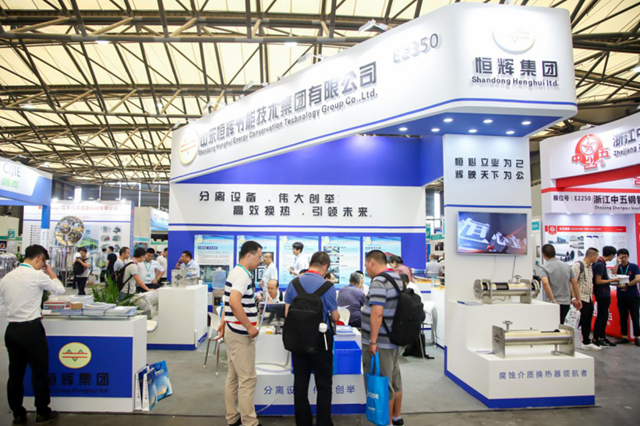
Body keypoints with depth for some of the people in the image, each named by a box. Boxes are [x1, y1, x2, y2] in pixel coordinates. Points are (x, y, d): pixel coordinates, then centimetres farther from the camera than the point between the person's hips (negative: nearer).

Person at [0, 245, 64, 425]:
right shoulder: (37, 275, -13)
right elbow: (60, 290, 0)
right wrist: (50, 272, 10)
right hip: (31, 330, -6)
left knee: (15, 374, 13)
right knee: (39, 373, 7)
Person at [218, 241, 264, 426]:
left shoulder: (236, 272, 13)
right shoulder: (242, 275, -19)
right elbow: (234, 302, -31)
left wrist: (224, 323, 25)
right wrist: (250, 327, -24)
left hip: (234, 331, 10)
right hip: (241, 334, -10)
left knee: (233, 377, 15)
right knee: (247, 379, -3)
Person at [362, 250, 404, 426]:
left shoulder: (378, 282, -20)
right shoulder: (397, 277, 9)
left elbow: (377, 313, -28)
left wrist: (373, 341, -23)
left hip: (380, 342, -9)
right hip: (394, 339, 9)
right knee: (395, 380, 20)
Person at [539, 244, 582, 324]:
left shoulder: (544, 267, -9)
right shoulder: (567, 266, 8)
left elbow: (545, 283, -24)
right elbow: (575, 283, 10)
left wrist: (553, 301, -21)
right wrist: (578, 299, 18)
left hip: (552, 303, -5)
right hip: (566, 302, 5)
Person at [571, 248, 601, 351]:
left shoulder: (590, 267, 15)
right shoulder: (578, 265, -13)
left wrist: (591, 296, 18)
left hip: (589, 299, 9)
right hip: (581, 299, -9)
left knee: (587, 323, 14)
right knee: (578, 322, -6)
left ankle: (586, 342, 23)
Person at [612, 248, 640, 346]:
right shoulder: (618, 267, 8)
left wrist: (626, 285, -16)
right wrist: (617, 263, -11)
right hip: (621, 296, 3)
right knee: (623, 318, 7)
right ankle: (624, 337, 14)